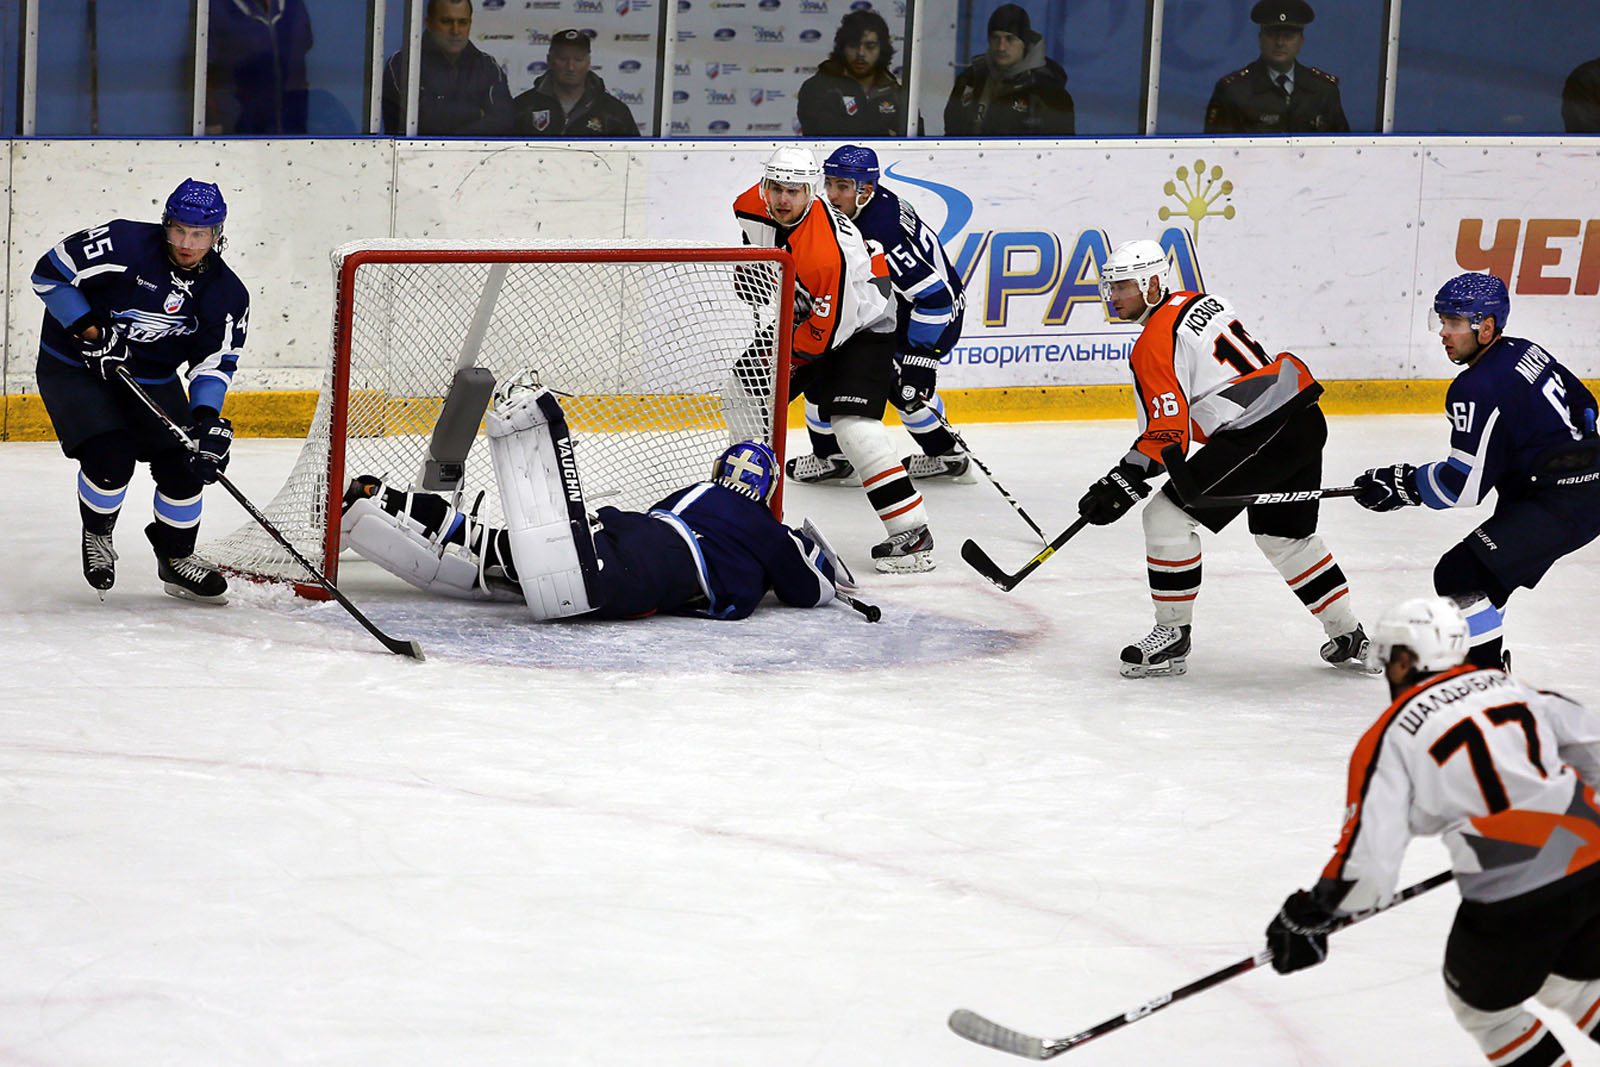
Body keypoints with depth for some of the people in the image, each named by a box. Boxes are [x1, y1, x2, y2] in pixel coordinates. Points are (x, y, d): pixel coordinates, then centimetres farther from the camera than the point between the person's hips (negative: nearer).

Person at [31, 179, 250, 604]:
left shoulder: (227, 294, -10)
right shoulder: (123, 245, -24)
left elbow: (215, 362, -6)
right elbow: (49, 273, -18)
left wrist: (207, 419, -22)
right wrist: (91, 332, -23)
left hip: (152, 380, 5)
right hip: (72, 367, -5)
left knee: (183, 466, -3)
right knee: (110, 457, -22)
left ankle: (176, 559, 22)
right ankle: (96, 537, 8)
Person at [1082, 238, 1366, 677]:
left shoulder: (1155, 346, -10)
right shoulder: (1202, 302, 17)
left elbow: (1167, 436, -15)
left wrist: (1119, 487, -15)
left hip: (1261, 434, -10)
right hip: (1306, 419, 10)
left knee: (1167, 516, -5)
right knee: (1284, 536, 27)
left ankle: (1172, 637, 1)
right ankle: (1349, 638, 33)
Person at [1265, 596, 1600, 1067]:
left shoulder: (1392, 737, -1)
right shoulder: (1512, 687, 14)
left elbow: (1367, 864, -6)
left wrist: (1308, 916, 9)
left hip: (1514, 898, -6)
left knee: (1480, 1005, 20)